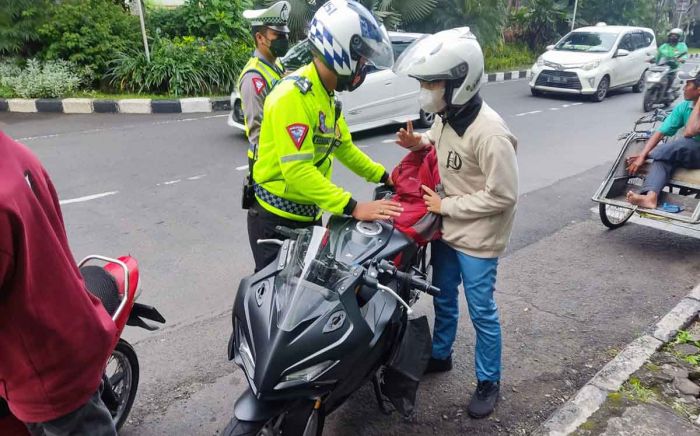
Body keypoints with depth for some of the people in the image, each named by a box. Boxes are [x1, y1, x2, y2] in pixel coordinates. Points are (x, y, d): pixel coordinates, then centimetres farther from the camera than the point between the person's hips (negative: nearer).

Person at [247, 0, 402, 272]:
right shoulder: (293, 95, -23)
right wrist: (353, 208, -33)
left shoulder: (326, 96, 9)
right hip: (277, 219, -9)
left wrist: (383, 177, 11)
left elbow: (343, 147, 17)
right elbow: (298, 171, -31)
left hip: (308, 215, 9)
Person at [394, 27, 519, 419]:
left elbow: (503, 195, -25)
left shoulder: (489, 133, -27)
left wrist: (446, 206, -18)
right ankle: (440, 355, 45)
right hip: (447, 229, 8)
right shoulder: (447, 115, -2)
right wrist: (420, 143, -5)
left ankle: (489, 382, 28)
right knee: (443, 298, 22)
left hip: (476, 239, -7)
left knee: (482, 312, 7)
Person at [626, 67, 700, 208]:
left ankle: (649, 156, -7)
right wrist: (642, 156, -19)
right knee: (662, 159, -26)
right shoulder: (683, 107, 3)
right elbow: (660, 133, -5)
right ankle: (650, 197, -50)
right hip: (687, 156, 5)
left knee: (685, 143, -33)